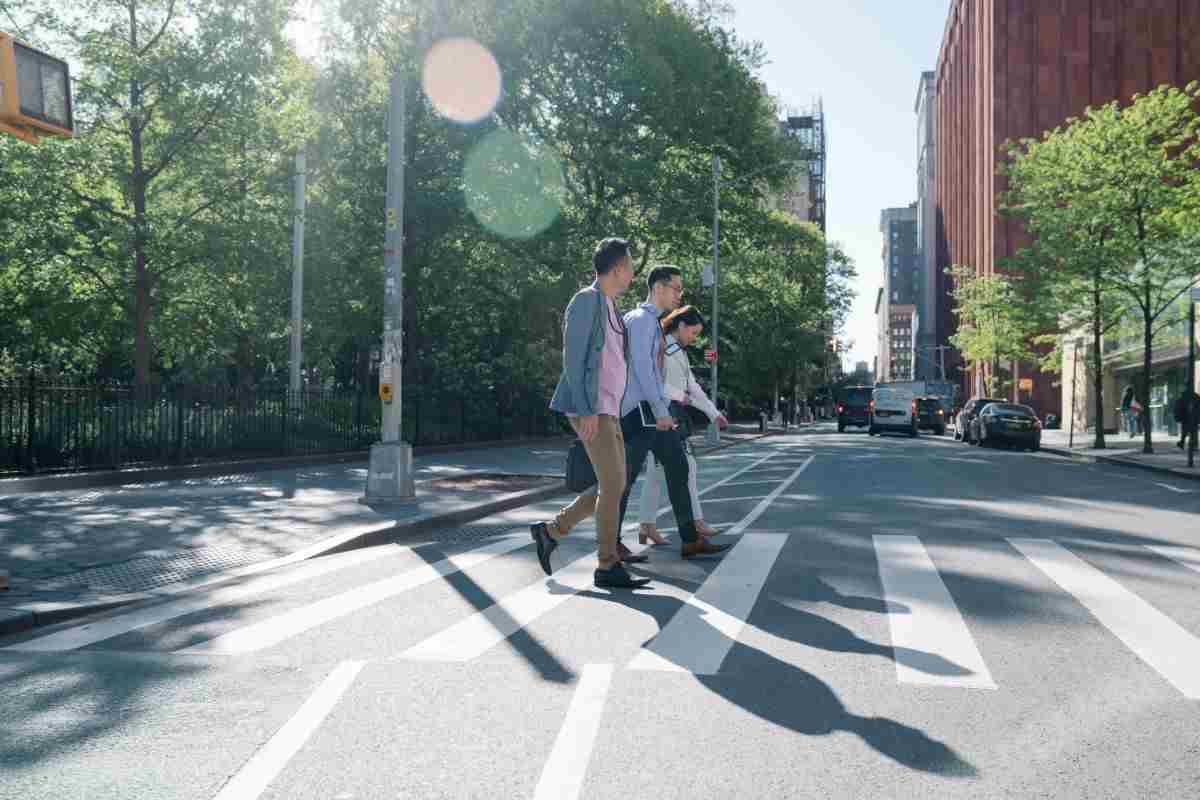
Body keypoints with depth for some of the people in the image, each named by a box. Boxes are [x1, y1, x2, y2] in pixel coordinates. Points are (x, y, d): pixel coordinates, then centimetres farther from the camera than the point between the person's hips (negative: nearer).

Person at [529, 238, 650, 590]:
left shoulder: (609, 308, 19)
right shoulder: (586, 300, -9)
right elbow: (573, 357, -16)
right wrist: (588, 411, -21)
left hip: (607, 410, 9)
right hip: (590, 409, -9)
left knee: (613, 486, 8)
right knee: (613, 484, -8)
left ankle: (551, 530, 18)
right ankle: (608, 566, 1)